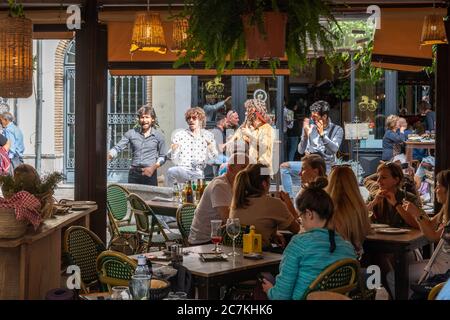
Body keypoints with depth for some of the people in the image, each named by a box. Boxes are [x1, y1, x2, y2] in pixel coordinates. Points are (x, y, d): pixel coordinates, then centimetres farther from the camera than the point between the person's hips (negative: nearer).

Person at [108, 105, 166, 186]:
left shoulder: (158, 135, 5)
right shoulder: (131, 133, 7)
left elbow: (162, 156, 9)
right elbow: (118, 148, 2)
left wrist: (154, 167, -8)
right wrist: (109, 156, -18)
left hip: (150, 174, -1)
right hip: (134, 173, 1)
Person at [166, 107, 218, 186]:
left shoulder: (208, 136, 11)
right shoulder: (179, 134, 11)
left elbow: (212, 159, 8)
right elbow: (174, 160, 6)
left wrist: (211, 149, -12)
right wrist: (173, 150, -15)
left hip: (199, 172, 0)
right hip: (182, 169, 0)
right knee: (171, 171, -33)